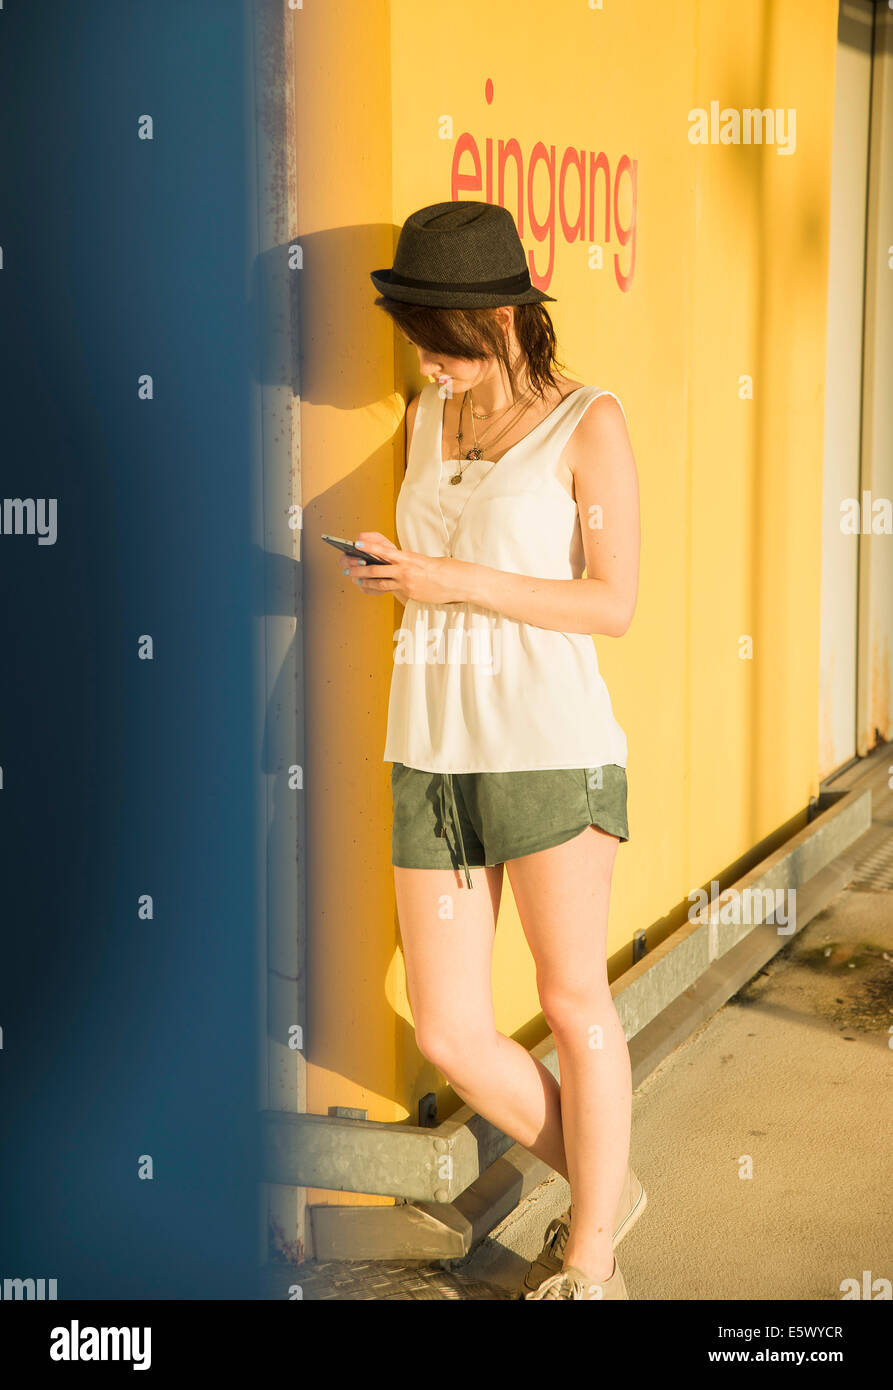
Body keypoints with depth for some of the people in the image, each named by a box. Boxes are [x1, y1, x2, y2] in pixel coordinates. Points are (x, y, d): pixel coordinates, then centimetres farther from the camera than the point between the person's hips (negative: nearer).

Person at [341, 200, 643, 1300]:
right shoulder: (426, 418, 14)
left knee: (572, 1005, 3)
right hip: (430, 755, 6)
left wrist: (455, 581, -15)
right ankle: (604, 1186, 27)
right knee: (448, 1034, 4)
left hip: (547, 743, -5)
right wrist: (384, 572, 6)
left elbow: (614, 603, -9)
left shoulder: (587, 423, -3)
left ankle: (589, 1260, 20)